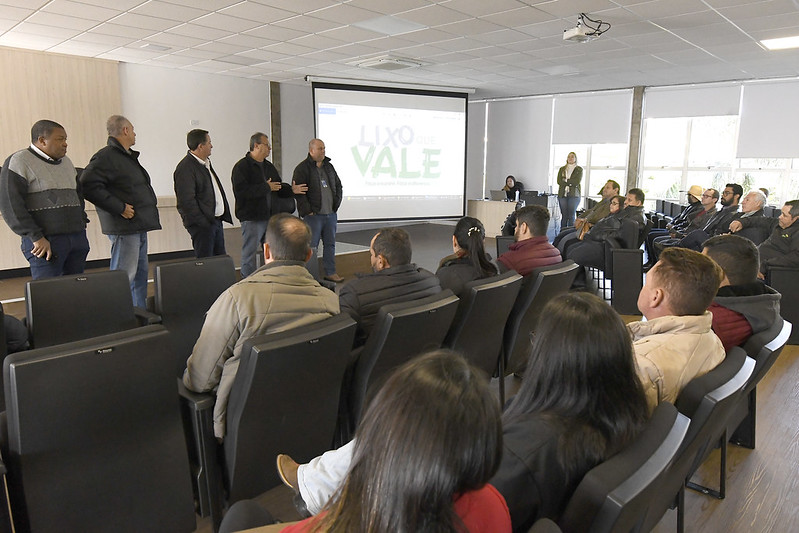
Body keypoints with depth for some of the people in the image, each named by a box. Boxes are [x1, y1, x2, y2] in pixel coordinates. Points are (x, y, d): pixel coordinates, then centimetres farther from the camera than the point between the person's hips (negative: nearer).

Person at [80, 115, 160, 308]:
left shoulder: (129, 156, 19)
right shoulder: (106, 156, -11)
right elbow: (89, 185, -22)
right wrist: (120, 208, -20)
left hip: (139, 226, 10)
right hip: (125, 227, -10)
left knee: (141, 272, 15)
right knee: (124, 277, -8)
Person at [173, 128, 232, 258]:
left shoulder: (206, 163, 17)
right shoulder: (185, 167, -14)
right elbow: (187, 201, -19)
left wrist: (224, 215, 16)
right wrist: (202, 222, -20)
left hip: (216, 220, 9)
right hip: (203, 223, -9)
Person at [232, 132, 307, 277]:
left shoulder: (269, 166, 17)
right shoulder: (241, 167, -9)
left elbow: (279, 186, 25)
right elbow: (241, 191, -22)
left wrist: (291, 189, 5)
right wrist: (266, 187, -17)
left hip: (270, 216, 8)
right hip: (252, 218, -8)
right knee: (249, 254, -2)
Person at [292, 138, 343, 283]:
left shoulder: (329, 167, 16)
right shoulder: (302, 168, -5)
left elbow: (338, 186, 24)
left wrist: (336, 204, 13)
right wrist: (307, 210, -16)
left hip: (330, 214, 7)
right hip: (313, 215, -6)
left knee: (330, 244, 11)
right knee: (311, 246, -4)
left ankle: (330, 273, 20)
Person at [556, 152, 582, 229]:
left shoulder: (579, 169, 9)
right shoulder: (562, 169, 17)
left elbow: (577, 182, -5)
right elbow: (559, 181, 3)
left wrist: (566, 181, -2)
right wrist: (570, 183, -7)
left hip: (574, 194, -2)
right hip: (562, 194, 2)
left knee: (571, 216, -8)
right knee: (564, 216, -1)